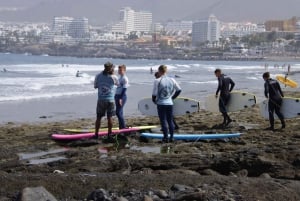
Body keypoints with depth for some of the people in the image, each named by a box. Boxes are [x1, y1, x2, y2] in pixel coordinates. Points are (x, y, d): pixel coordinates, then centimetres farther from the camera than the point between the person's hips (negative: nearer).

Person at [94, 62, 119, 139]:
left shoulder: (98, 76, -1)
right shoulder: (114, 77, -6)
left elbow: (95, 86, 7)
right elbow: (117, 84, 13)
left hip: (101, 100, 1)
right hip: (110, 100, -1)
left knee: (98, 117, 6)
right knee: (109, 117, 7)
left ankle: (96, 134, 7)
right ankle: (109, 134, 10)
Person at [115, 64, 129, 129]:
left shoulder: (125, 78, -11)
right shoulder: (120, 77, 17)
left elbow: (124, 89, -16)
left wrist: (121, 98, -22)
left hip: (122, 96, -9)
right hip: (117, 96, 9)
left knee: (118, 112, -13)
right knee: (119, 112, 10)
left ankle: (123, 127, -8)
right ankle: (121, 127, 15)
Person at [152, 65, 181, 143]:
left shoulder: (157, 81, -11)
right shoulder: (171, 80, 2)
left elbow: (154, 93, -10)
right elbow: (179, 90, 9)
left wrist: (154, 101, 9)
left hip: (161, 103, -4)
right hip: (170, 103, 4)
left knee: (163, 121, 1)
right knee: (170, 120, 11)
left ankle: (166, 137, 0)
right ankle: (171, 137, 13)